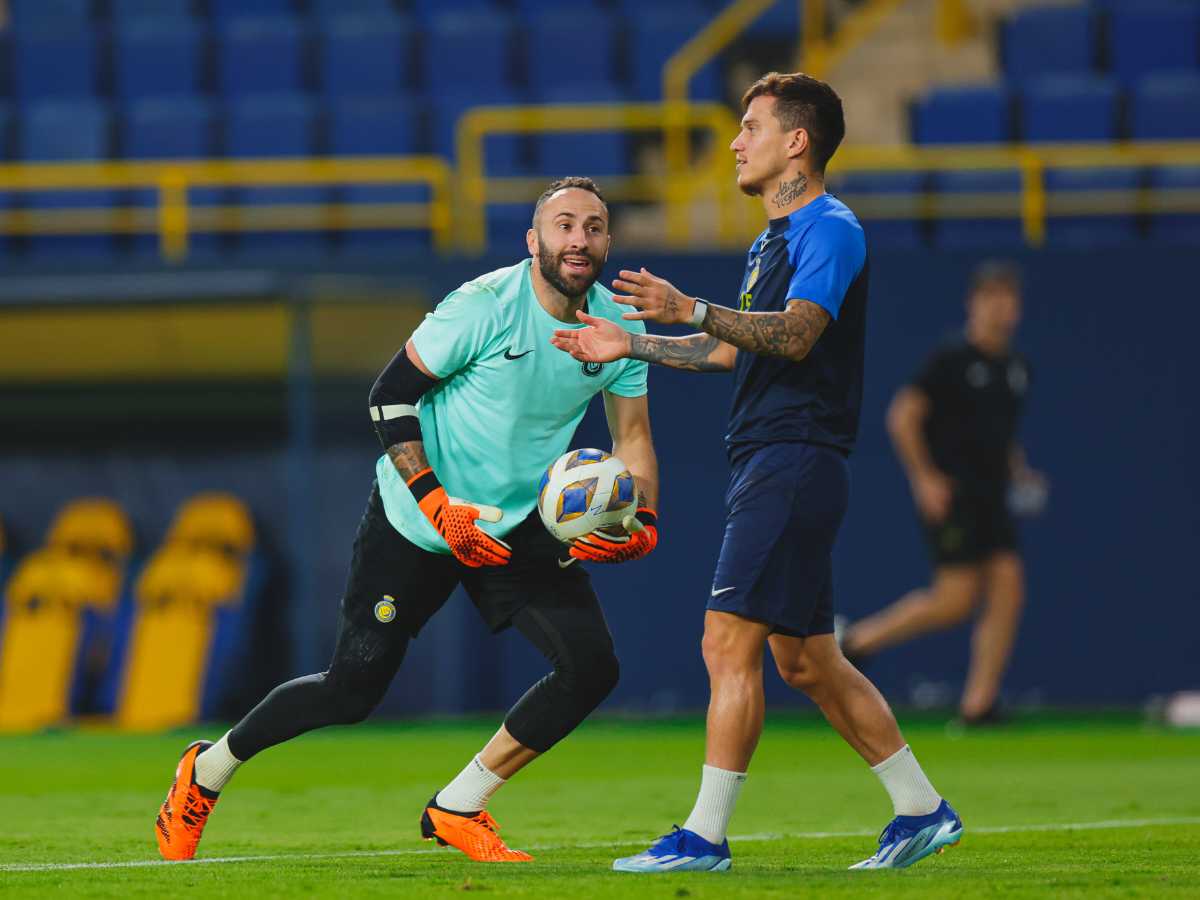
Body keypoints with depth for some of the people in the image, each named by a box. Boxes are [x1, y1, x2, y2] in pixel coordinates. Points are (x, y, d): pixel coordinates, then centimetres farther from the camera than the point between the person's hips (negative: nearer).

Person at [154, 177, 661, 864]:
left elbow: (634, 439, 5)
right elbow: (390, 396, -15)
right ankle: (207, 772, 21)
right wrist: (438, 506, -23)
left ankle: (457, 809, 2)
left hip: (521, 525, 5)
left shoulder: (619, 327, -5)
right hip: (416, 521, -5)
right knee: (353, 689, -4)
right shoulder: (484, 306, -21)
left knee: (591, 665, -13)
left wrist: (642, 523, -15)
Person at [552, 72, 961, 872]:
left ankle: (706, 836, -11)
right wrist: (633, 346, 26)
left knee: (730, 643, -12)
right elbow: (738, 349, 31)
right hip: (769, 467, 10)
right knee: (807, 662, 12)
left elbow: (795, 335, -25)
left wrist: (694, 310, -37)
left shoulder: (829, 230, -11)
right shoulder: (772, 242, 21)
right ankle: (923, 811, 17)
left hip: (794, 463, -10)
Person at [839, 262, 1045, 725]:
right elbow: (902, 415, -10)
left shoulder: (1017, 369, 14)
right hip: (949, 495, -7)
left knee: (1008, 588, -6)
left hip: (991, 496, 7)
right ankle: (858, 641, 6)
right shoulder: (949, 360, -8)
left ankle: (978, 703, -4)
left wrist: (1019, 473, 11)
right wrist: (925, 477, -16)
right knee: (956, 598, -12)